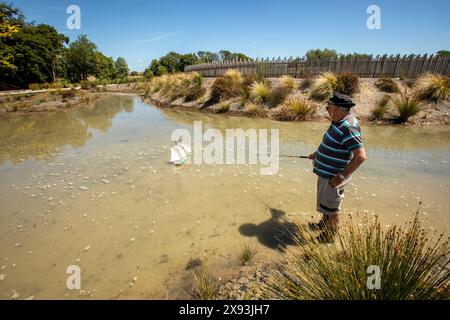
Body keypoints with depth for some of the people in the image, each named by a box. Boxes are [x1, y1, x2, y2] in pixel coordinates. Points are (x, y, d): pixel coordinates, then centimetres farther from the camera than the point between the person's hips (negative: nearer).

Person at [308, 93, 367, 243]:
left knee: (331, 207, 9)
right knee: (326, 202, 27)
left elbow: (360, 156, -32)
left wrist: (341, 177, -29)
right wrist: (318, 154, 23)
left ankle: (329, 235, 28)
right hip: (326, 172, 10)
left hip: (332, 177, -10)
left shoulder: (348, 128, -28)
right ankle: (324, 224, 48)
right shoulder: (340, 121, 4)